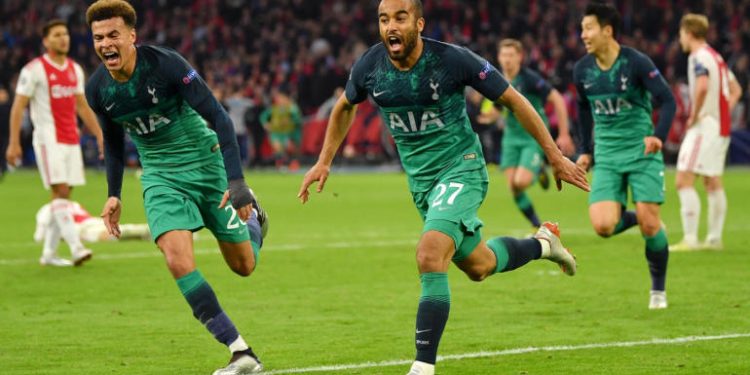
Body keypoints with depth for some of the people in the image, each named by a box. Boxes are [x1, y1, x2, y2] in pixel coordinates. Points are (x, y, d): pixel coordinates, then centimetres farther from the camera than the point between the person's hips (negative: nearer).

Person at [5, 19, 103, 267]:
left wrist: (99, 135, 15)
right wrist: (14, 143, -14)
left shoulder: (75, 70, 14)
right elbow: (18, 107, -7)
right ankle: (75, 247, -23)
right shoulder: (34, 70, -6)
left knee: (65, 195, 5)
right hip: (48, 139, -7)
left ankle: (49, 253, 12)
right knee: (60, 191, -14)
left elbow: (82, 107, 21)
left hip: (71, 140, 7)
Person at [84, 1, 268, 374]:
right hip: (160, 176, 3)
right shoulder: (98, 89, -8)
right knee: (178, 261, -22)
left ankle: (252, 216, 44)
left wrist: (236, 181, -27)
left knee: (243, 265, 7)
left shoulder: (166, 64, -23)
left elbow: (218, 117, -21)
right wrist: (113, 194, 9)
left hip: (205, 162, -2)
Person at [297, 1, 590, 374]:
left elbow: (513, 100, -10)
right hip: (420, 179, 6)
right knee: (478, 265, 18)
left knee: (430, 257, -26)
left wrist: (555, 156, -7)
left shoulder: (452, 60, -21)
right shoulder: (370, 65, -9)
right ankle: (542, 243, 49)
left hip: (461, 168, -6)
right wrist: (324, 162, 12)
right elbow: (345, 107, 15)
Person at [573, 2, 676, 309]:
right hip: (607, 157, 3)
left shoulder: (636, 63, -14)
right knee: (603, 226, -16)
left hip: (642, 153, -3)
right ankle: (628, 216, 20)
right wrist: (585, 150, 15)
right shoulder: (582, 70, 1)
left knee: (649, 224, -7)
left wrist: (659, 136, -28)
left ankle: (658, 289, 14)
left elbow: (667, 100, -12)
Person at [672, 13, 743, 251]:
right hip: (722, 128, 10)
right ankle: (714, 238, 17)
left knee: (684, 181, -11)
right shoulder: (716, 57, 17)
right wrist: (724, 112, 15)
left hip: (705, 126, -10)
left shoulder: (699, 57, -12)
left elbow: (702, 87, -30)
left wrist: (693, 116, -19)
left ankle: (690, 239, -17)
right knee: (713, 183, 15)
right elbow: (736, 90, 23)